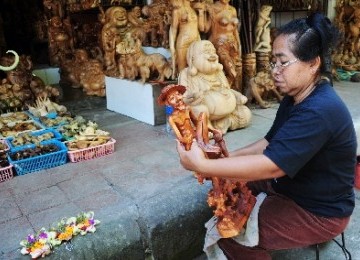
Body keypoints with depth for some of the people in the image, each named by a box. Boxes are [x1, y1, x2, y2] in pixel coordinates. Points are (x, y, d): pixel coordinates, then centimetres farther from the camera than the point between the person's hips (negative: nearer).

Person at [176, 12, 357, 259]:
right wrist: (229, 156, -9)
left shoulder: (320, 111, -31)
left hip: (320, 212, -9)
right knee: (235, 181, 8)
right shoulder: (296, 98, 2)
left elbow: (271, 165, -36)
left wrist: (202, 166, -35)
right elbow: (270, 143, 5)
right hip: (294, 185, 9)